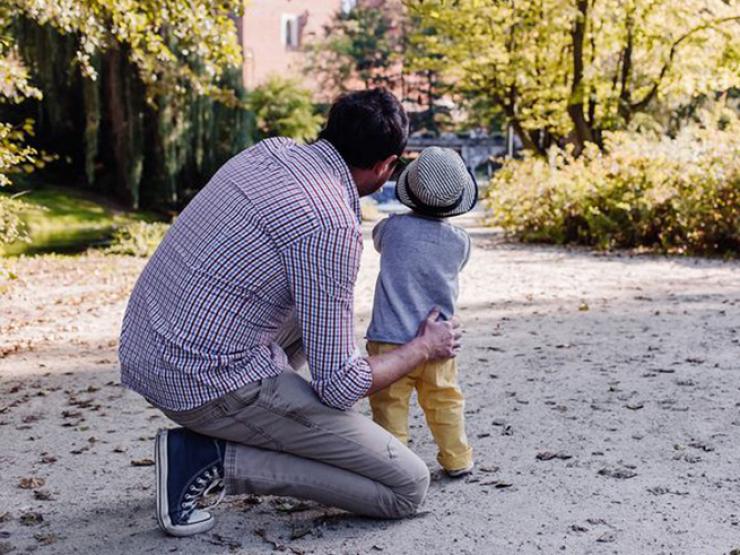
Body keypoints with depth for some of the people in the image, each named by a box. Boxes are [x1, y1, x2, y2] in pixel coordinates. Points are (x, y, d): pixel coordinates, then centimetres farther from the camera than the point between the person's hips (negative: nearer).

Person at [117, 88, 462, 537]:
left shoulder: (272, 149, 5)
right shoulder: (332, 226, -20)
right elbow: (339, 385, -16)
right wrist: (424, 349, 2)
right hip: (208, 381, -9)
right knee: (408, 486, -3)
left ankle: (251, 438, 17)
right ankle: (213, 458, -6)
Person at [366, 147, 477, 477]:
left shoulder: (394, 227, -8)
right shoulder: (460, 241, -3)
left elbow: (376, 238, 16)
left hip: (391, 339, -3)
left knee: (390, 403, 5)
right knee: (445, 401, 17)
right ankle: (457, 460, 25)